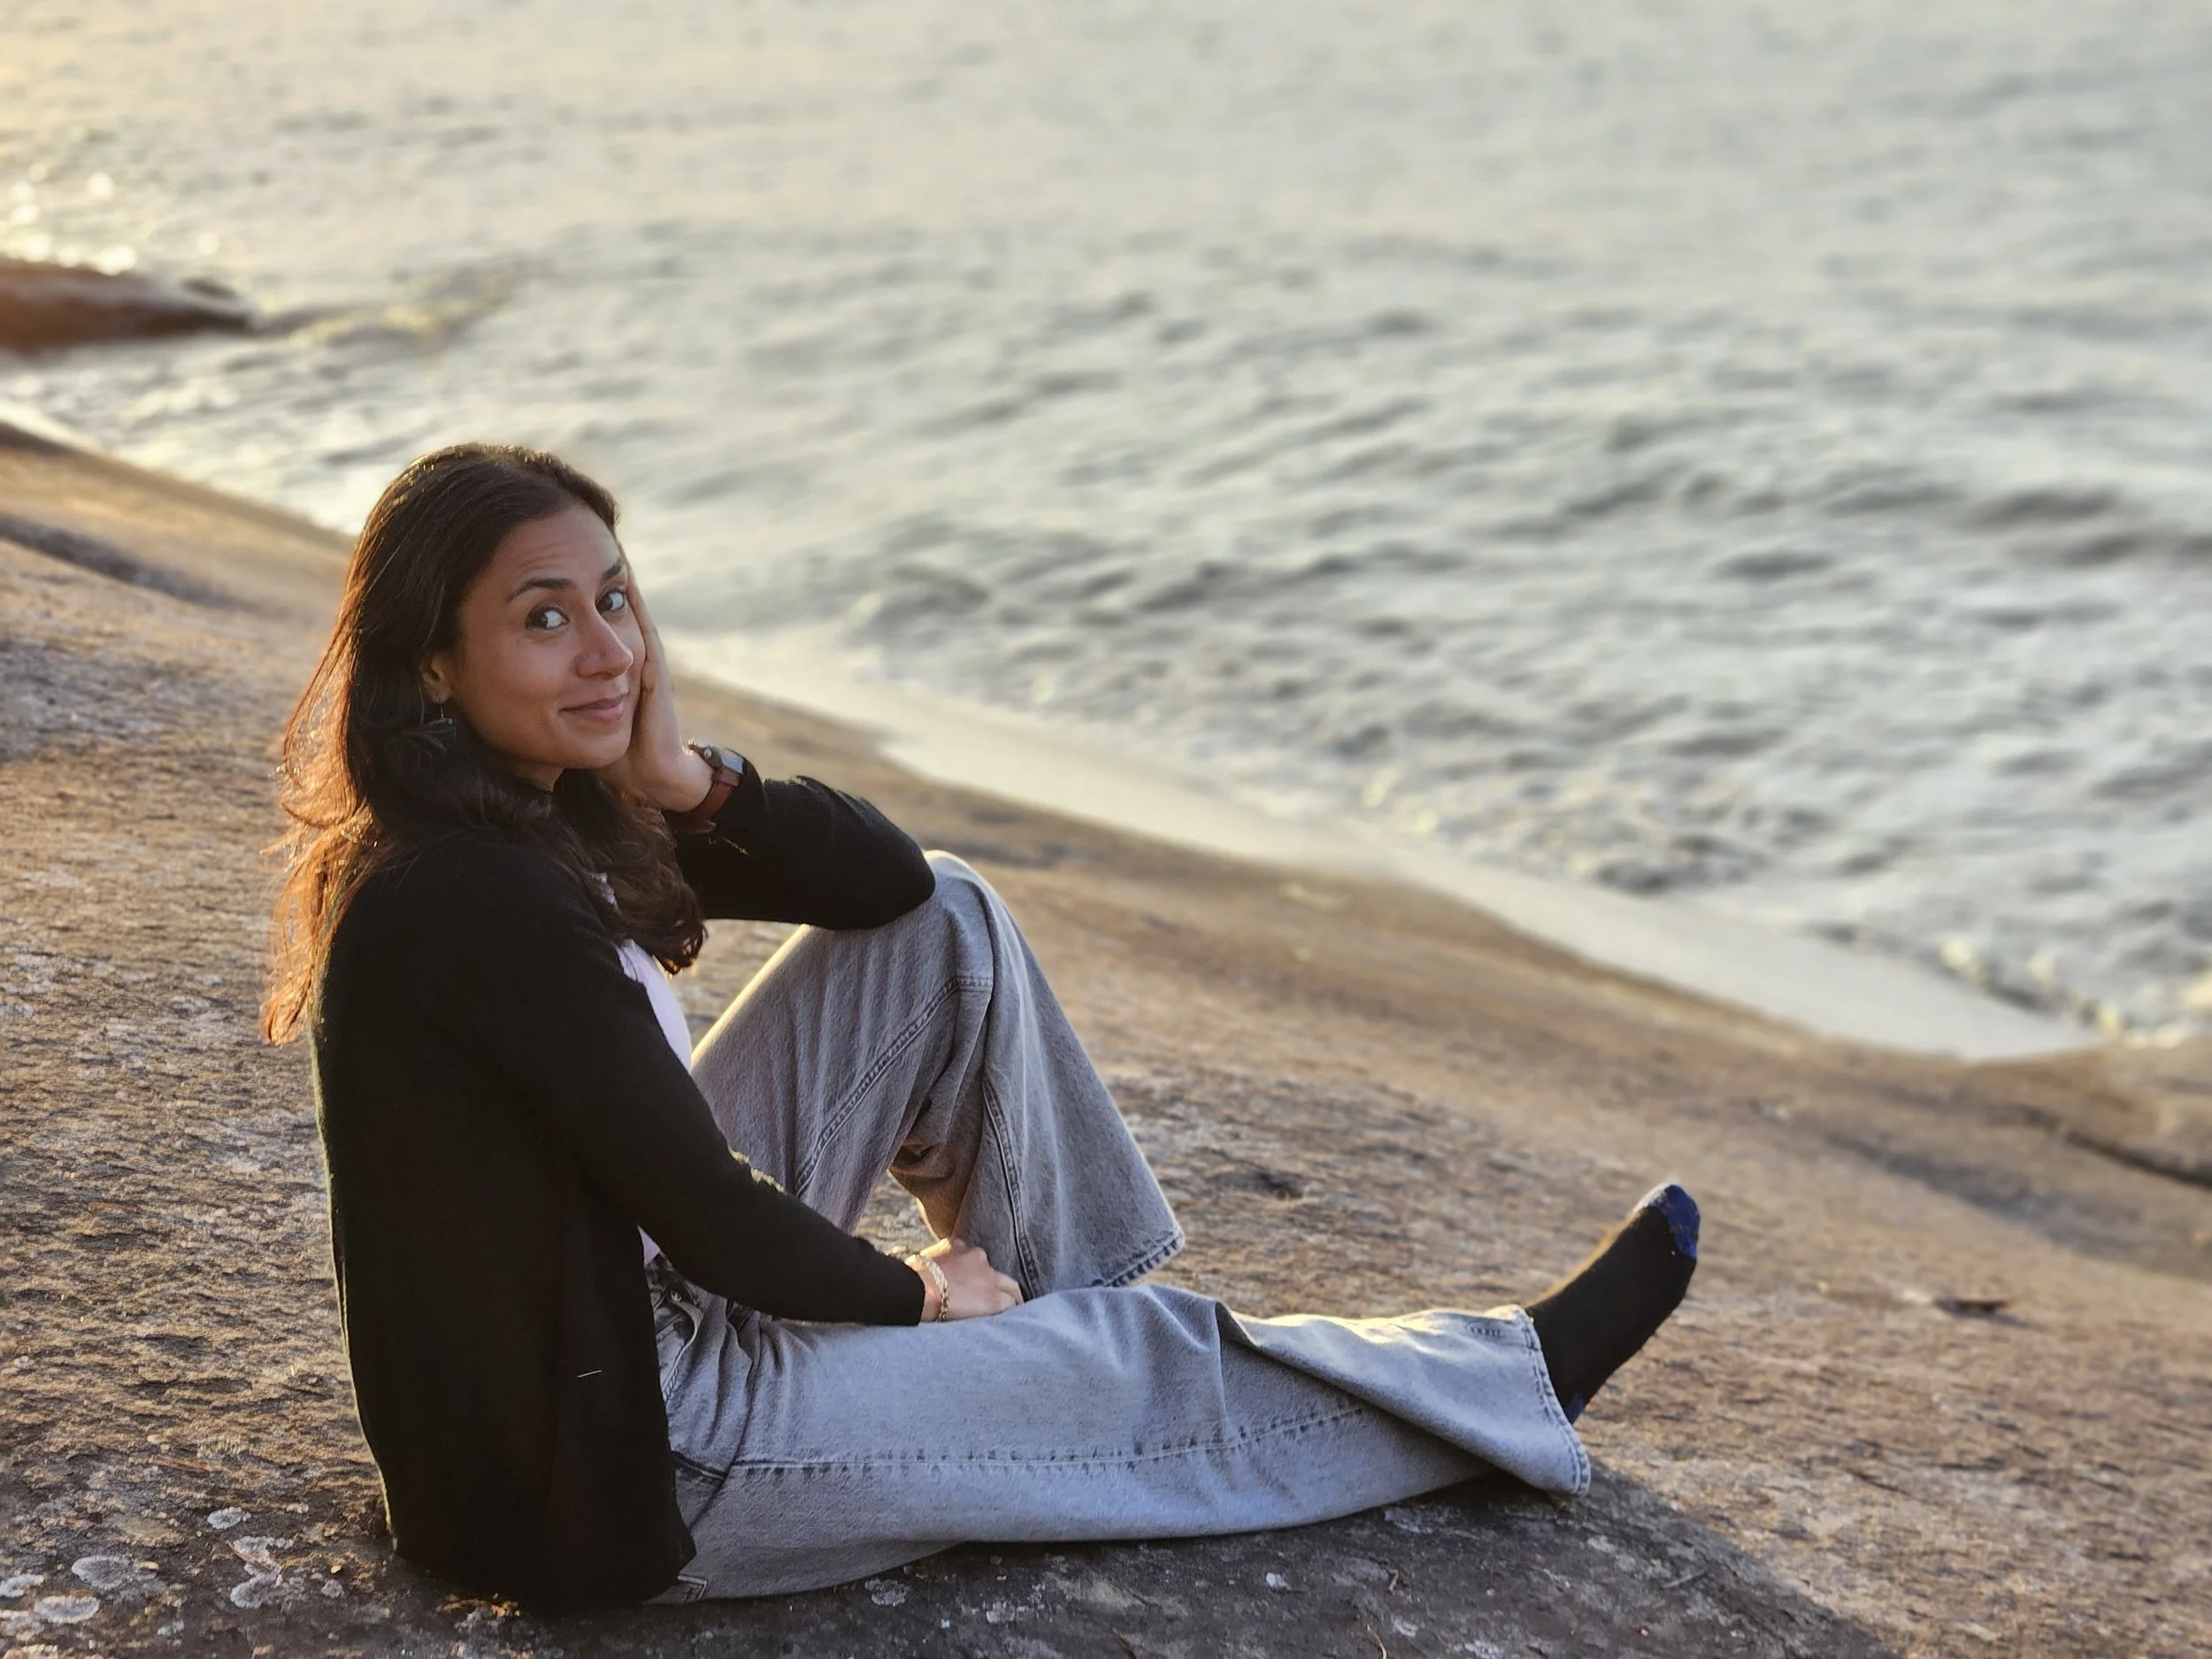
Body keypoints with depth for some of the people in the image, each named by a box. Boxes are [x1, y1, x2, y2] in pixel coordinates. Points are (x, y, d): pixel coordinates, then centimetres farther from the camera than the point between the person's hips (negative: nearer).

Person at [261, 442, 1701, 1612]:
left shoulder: (543, 808, 0)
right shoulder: (481, 900, -29)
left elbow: (886, 880, 3)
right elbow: (710, 1221, -24)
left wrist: (687, 778, -14)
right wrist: (917, 1298, -5)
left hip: (640, 1290, 9)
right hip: (610, 1465, -9)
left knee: (949, 923, 7)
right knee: (1162, 1373, 3)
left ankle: (1071, 1299, 16)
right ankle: (1521, 1378, 27)